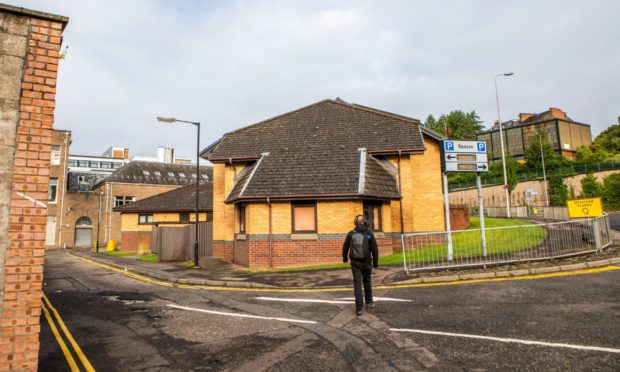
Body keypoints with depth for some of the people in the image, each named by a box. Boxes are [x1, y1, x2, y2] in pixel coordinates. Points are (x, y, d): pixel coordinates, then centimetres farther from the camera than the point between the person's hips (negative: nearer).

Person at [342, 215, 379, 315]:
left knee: (357, 283, 0)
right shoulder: (369, 233, -4)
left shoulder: (351, 233, -1)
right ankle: (369, 302, 34)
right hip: (366, 262, 0)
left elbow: (345, 247, 6)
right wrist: (375, 262, 8)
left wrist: (345, 258, 26)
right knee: (367, 281, 19)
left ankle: (359, 308, -6)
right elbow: (374, 249, -4)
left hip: (355, 262, 0)